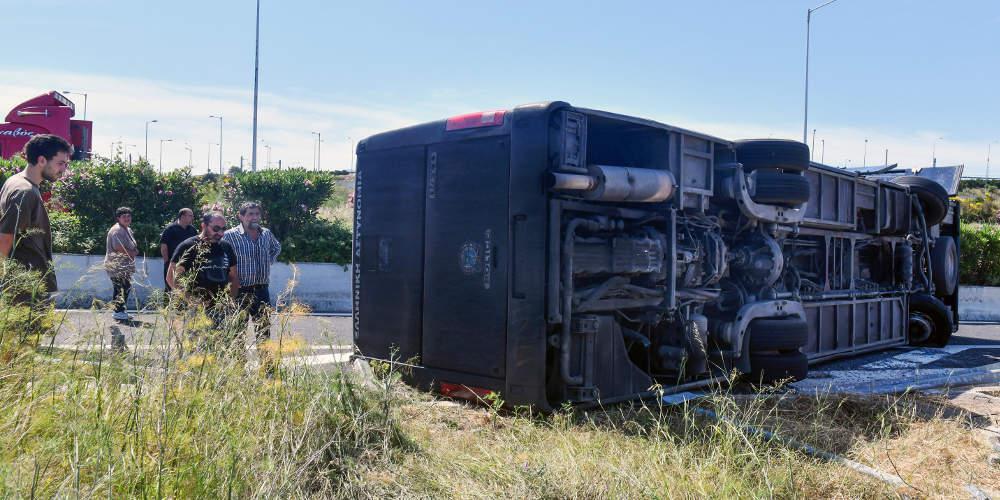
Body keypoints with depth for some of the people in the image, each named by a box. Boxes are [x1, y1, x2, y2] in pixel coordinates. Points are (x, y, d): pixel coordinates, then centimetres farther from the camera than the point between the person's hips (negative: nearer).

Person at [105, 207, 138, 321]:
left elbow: (132, 247, 28)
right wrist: (131, 252, -13)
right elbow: (118, 247, -24)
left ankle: (121, 311, 17)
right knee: (119, 289, -9)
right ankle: (118, 312, -5)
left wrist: (134, 251, 5)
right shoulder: (117, 230, -13)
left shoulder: (128, 230, 19)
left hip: (125, 266, 10)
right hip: (116, 266, -10)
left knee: (126, 288, 10)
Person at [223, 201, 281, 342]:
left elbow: (277, 248, 28)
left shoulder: (267, 234, 8)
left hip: (262, 289, 5)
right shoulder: (230, 236, -9)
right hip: (240, 290, -5)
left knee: (264, 328, 9)